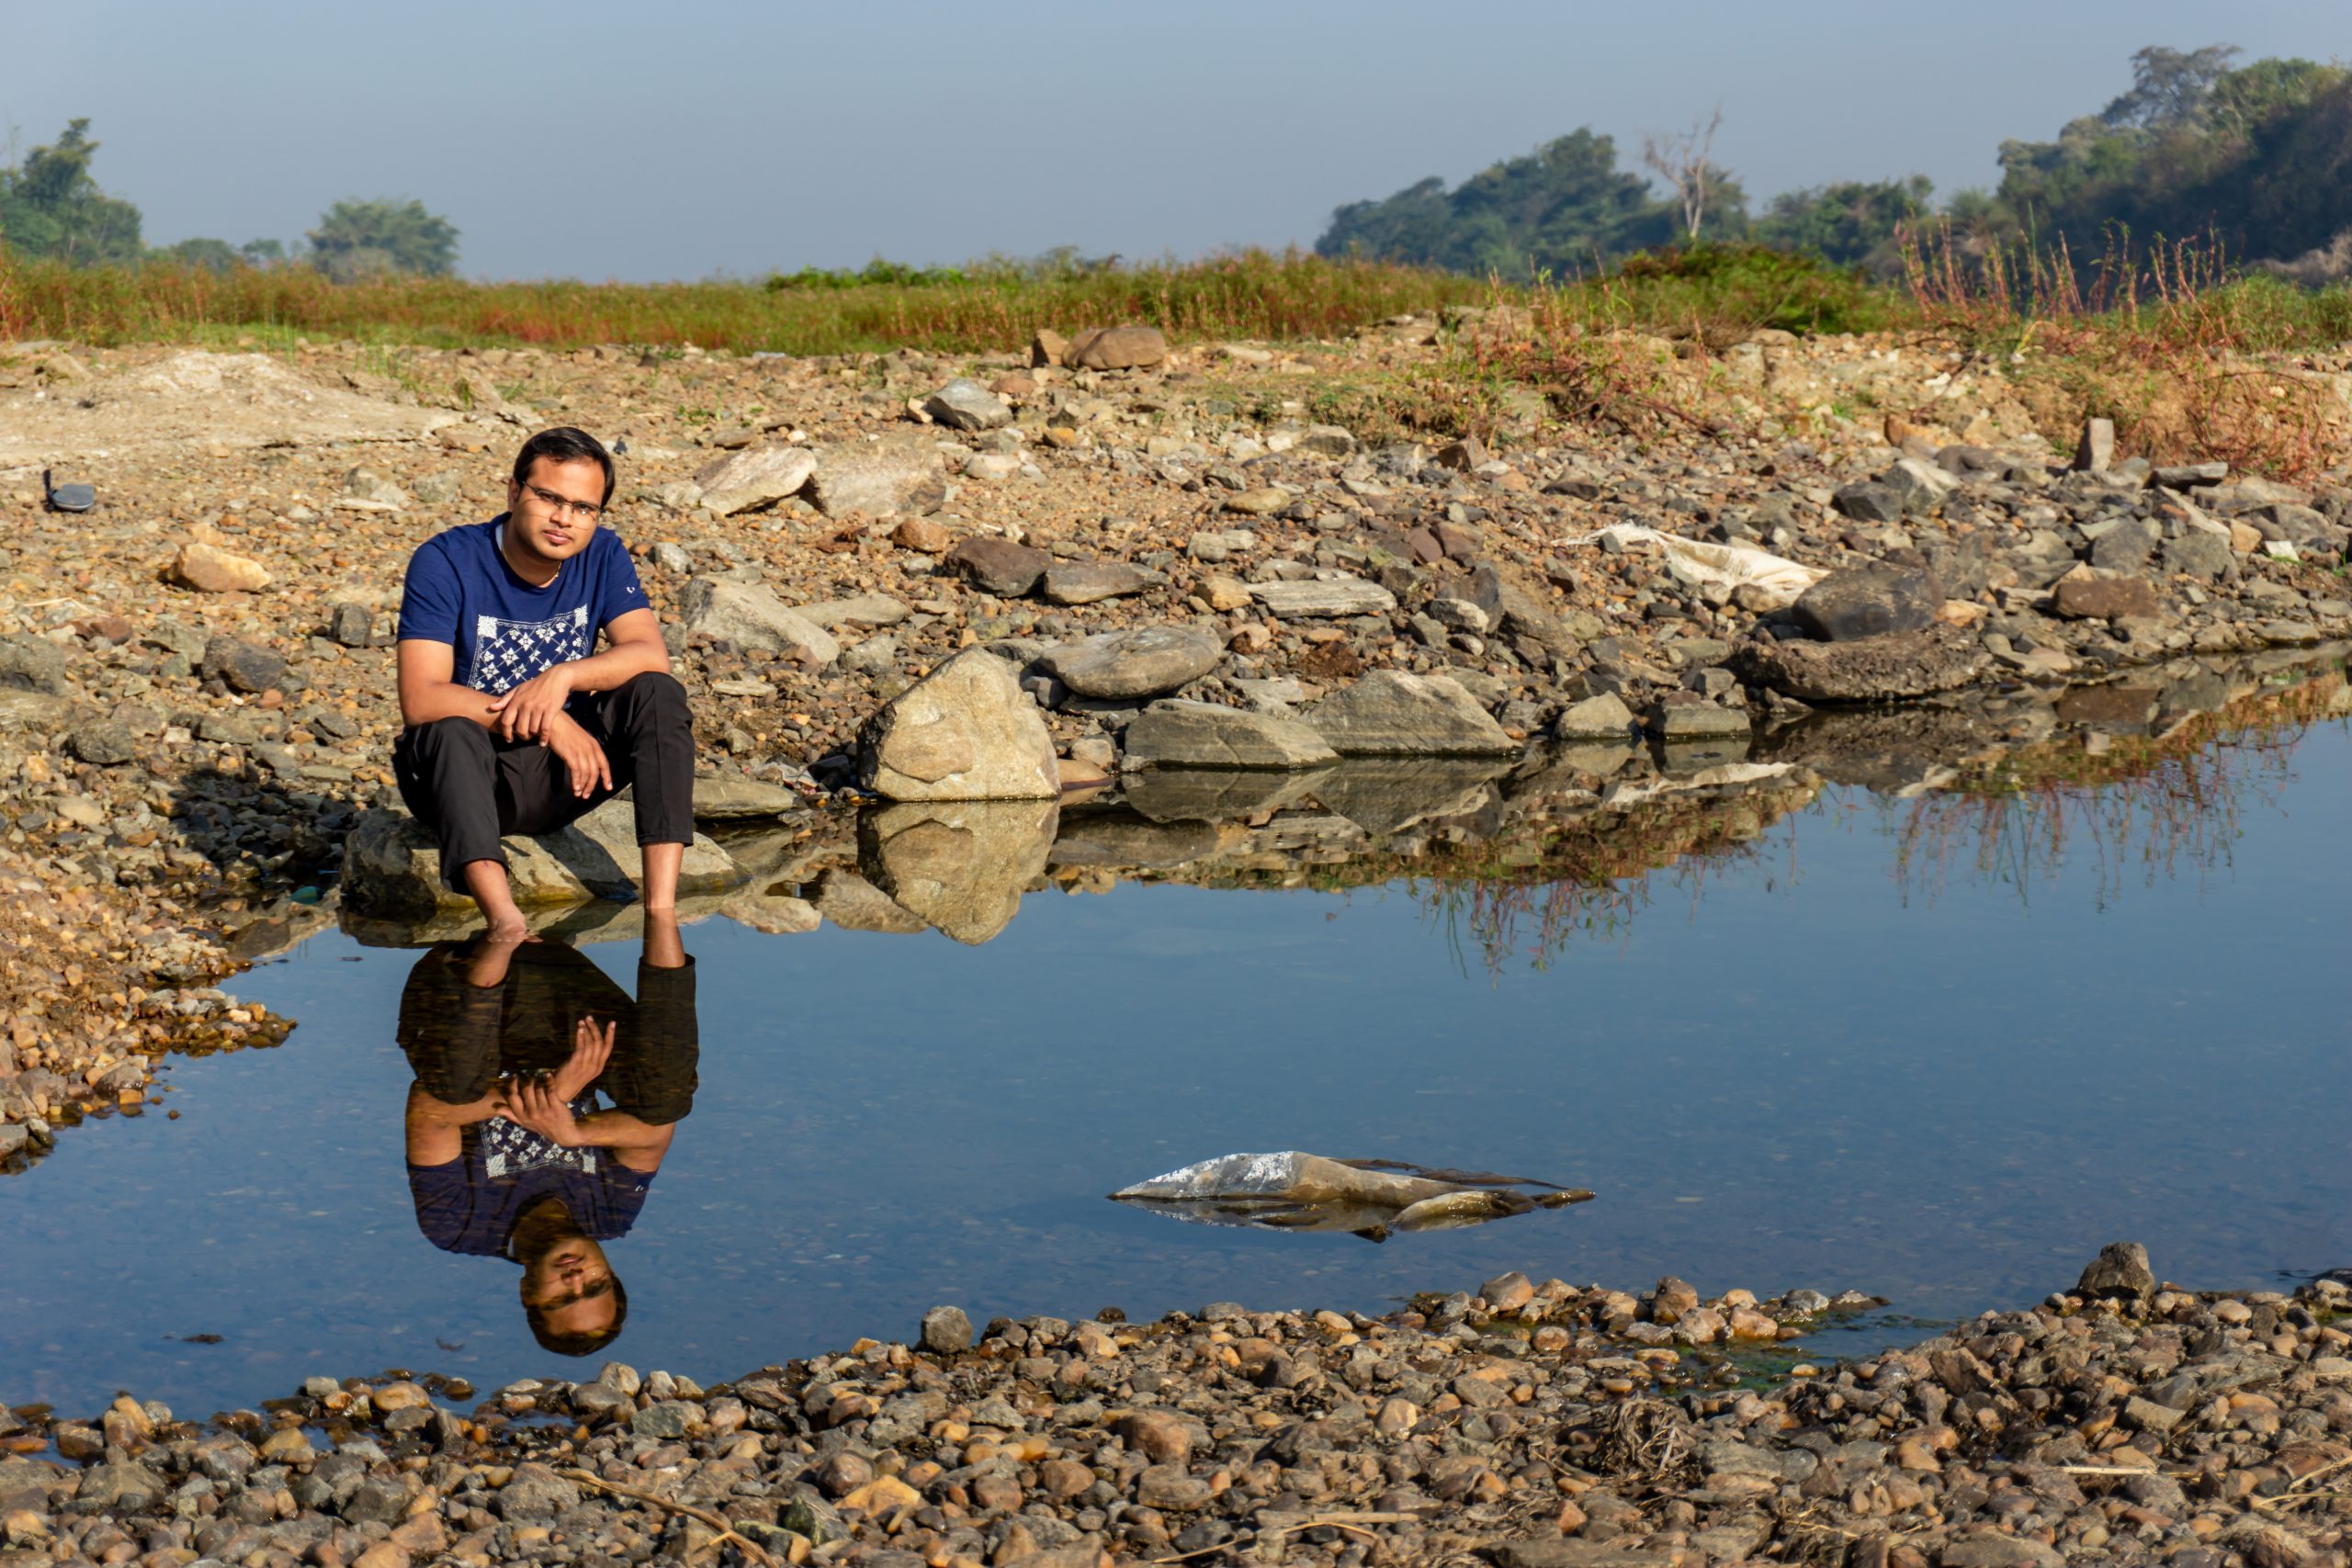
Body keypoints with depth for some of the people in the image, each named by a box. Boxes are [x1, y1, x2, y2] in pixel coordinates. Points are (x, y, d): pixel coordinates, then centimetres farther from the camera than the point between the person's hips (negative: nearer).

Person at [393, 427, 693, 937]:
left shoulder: (602, 556, -1)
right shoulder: (446, 561, -15)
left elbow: (650, 654, -14)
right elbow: (421, 700, -24)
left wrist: (564, 676, -32)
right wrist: (548, 722, -31)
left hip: (560, 777, 4)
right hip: (466, 777, -3)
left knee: (658, 693, -19)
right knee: (452, 731, -36)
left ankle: (662, 909, -30)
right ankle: (505, 923, -54)